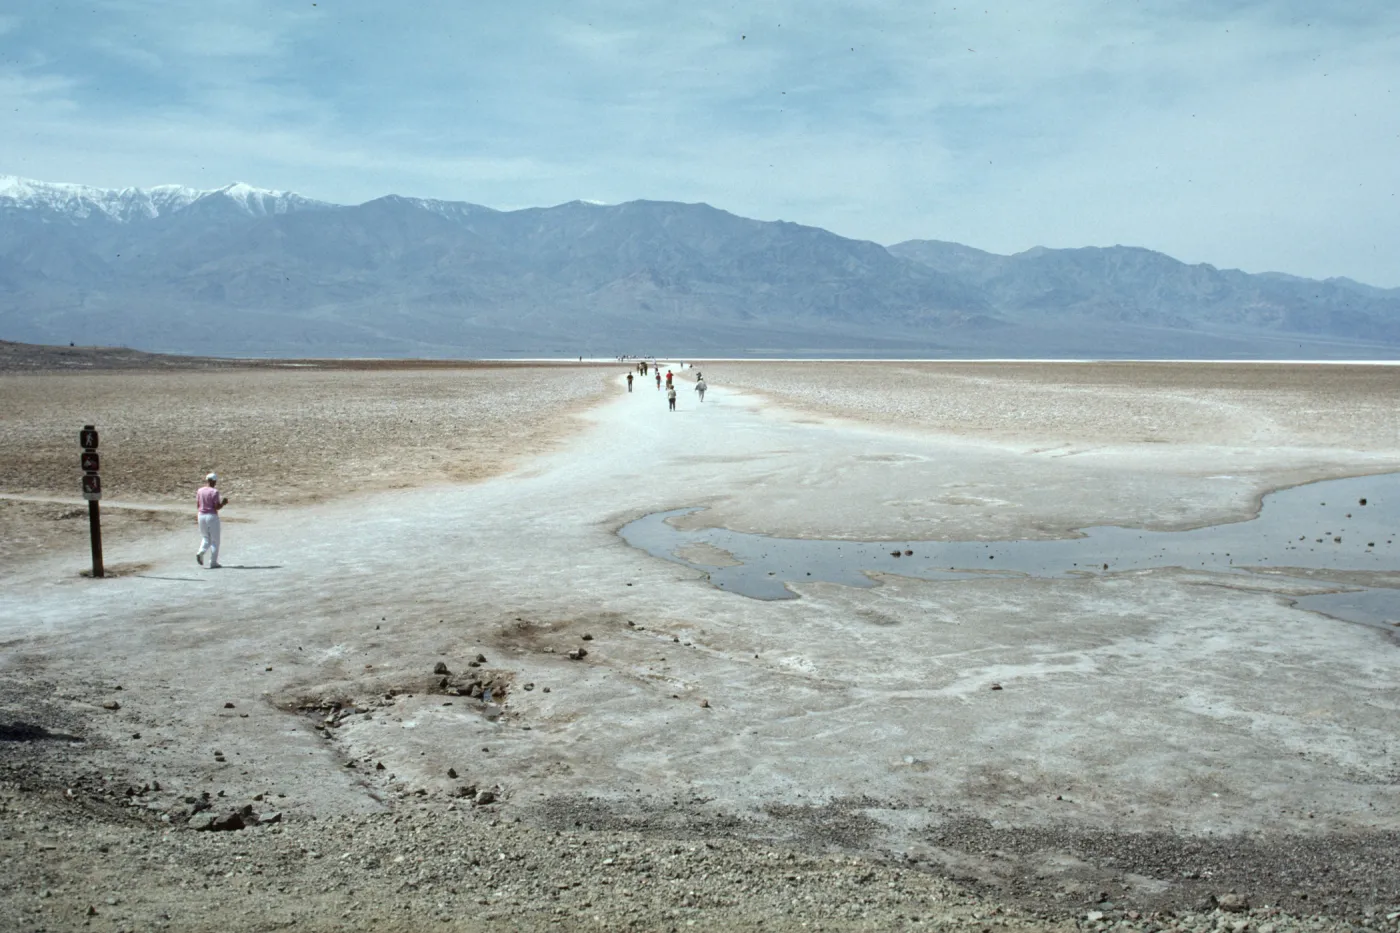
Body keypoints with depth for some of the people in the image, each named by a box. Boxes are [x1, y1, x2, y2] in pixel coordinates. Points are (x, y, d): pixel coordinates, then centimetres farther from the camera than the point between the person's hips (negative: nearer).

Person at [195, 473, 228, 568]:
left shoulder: (200, 491, 4)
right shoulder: (214, 492, -13)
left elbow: (198, 504, 8)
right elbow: (217, 507, -15)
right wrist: (224, 503, 2)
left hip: (201, 515, 5)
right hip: (212, 516, -5)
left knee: (205, 537, 20)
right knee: (215, 540, 6)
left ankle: (200, 552, -9)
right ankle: (213, 562, 6)